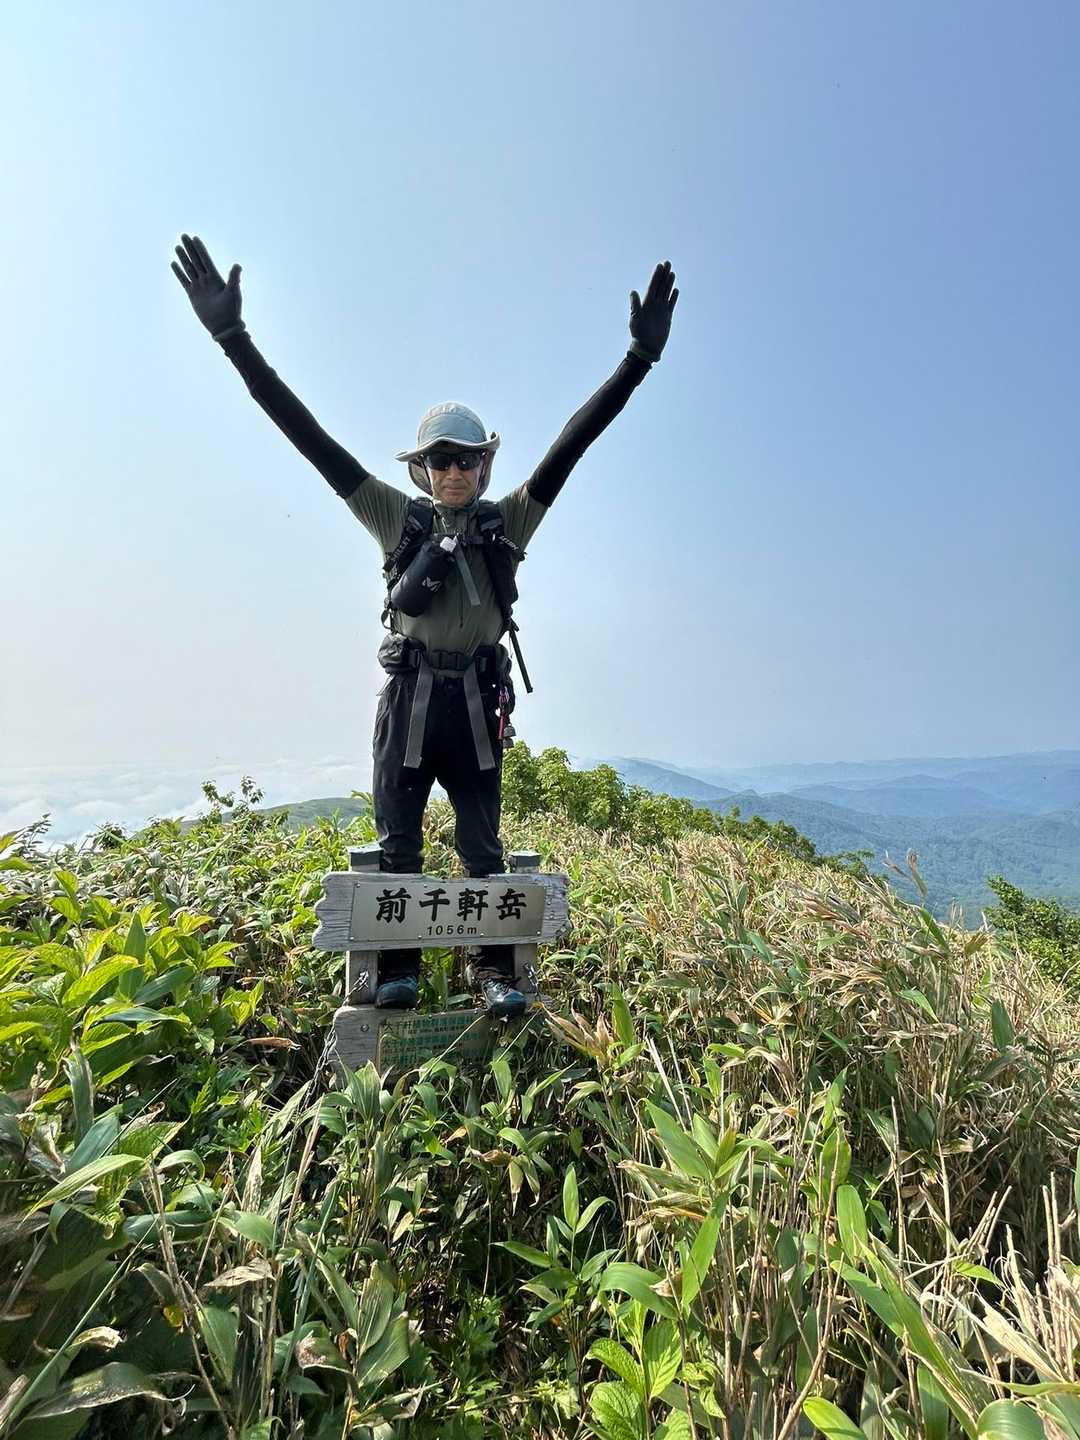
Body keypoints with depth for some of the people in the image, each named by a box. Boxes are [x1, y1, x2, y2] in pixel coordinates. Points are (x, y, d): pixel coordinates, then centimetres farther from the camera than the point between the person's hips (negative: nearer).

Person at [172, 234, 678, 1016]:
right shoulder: (398, 518, 3)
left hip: (477, 699, 0)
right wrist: (234, 337, -5)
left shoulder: (509, 522, 5)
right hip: (409, 694, 0)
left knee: (483, 846, 7)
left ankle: (495, 970, 21)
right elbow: (311, 437, -1)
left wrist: (639, 359, -9)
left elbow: (571, 444, -3)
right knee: (398, 843, 7)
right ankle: (399, 968, 22)